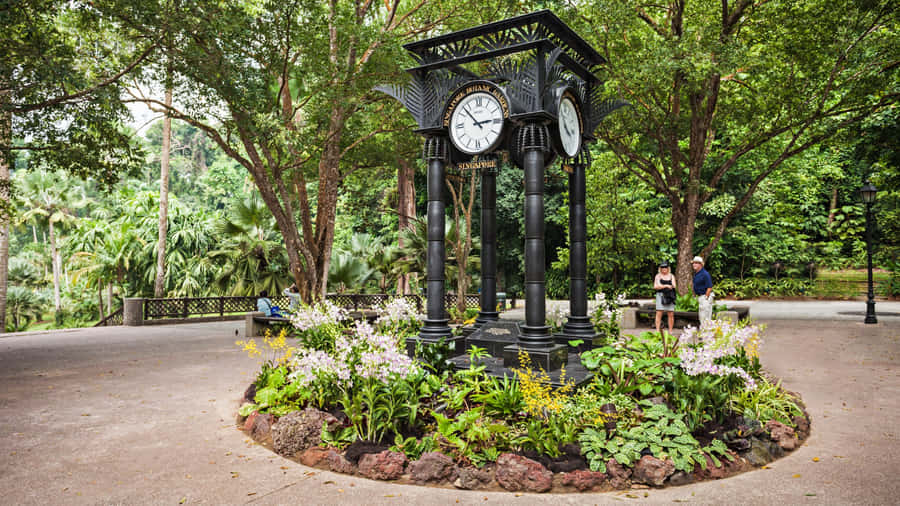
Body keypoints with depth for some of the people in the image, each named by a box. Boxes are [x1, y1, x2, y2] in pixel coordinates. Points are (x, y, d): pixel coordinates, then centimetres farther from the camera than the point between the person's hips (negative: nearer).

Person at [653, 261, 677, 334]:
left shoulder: (671, 276, 13)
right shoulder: (658, 276, 7)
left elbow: (674, 286, 2)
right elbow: (656, 286, -4)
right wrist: (666, 286, -12)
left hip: (670, 296, 2)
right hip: (661, 295, -2)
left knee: (671, 314, 0)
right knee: (659, 314, -8)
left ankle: (670, 331, 8)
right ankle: (657, 331, -7)